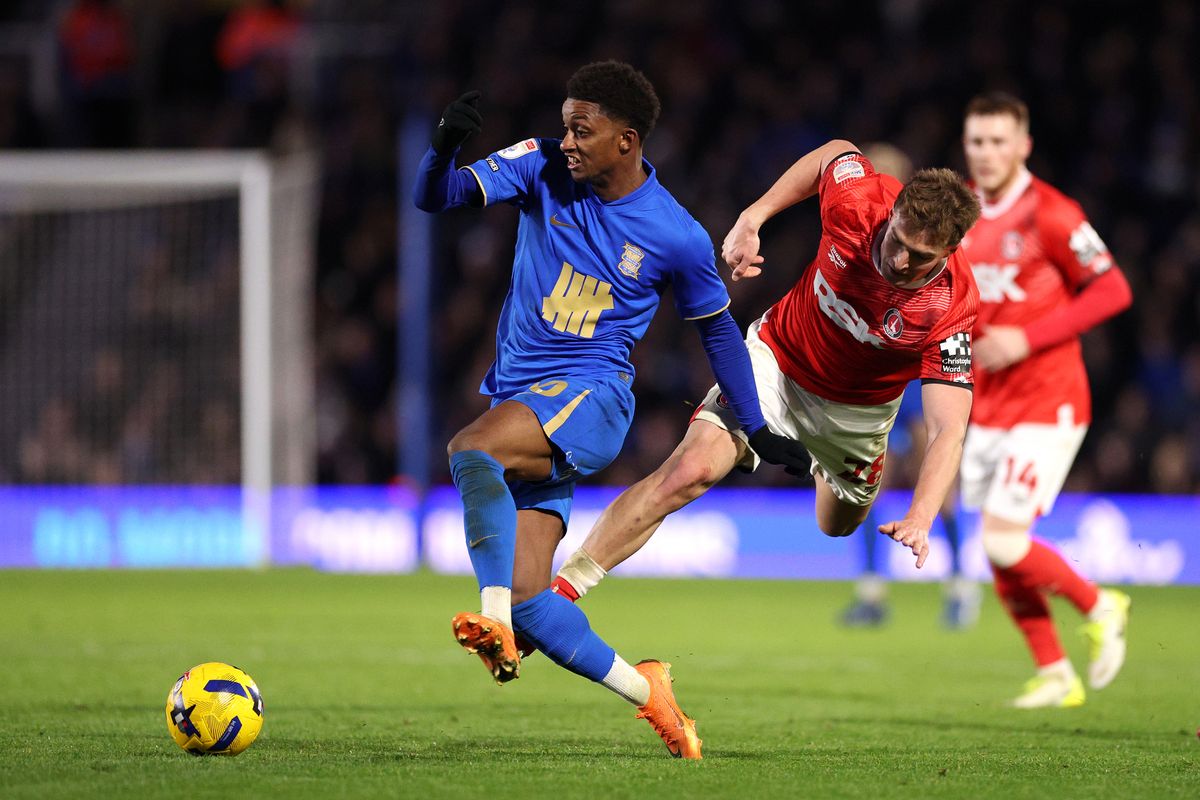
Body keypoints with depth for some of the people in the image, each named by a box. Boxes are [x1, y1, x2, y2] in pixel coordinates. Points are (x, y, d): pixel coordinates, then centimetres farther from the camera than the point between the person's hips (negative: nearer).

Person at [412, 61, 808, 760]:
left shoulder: (678, 237, -5)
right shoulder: (542, 169, 1)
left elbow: (718, 328, 11)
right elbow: (437, 198, -5)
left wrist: (759, 432, 17)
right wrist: (445, 147, -28)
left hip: (591, 396, -5)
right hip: (519, 399, 5)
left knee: (471, 449, -35)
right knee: (526, 599, -6)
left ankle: (496, 623, -41)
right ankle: (646, 693, 8)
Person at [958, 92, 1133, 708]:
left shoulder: (1049, 214, -14)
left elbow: (1112, 290, -13)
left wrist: (1028, 339, -18)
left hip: (1046, 403, -7)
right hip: (986, 410, 7)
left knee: (1002, 539, -13)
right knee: (996, 550, 5)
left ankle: (1099, 608, 11)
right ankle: (1055, 676, 18)